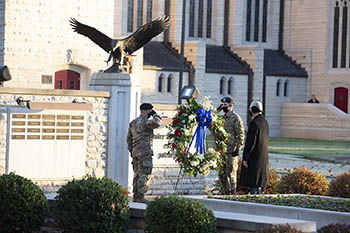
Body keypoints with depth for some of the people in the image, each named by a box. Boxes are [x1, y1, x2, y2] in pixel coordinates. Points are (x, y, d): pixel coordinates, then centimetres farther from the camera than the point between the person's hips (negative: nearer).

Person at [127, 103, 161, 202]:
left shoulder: (133, 122, 15)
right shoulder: (145, 122, -13)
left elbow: (129, 138, 19)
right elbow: (157, 123, -28)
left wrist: (130, 150, 23)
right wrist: (154, 114, -9)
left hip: (135, 153, 9)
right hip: (145, 152, -9)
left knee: (137, 174, 13)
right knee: (144, 175, -6)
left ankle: (135, 196, 14)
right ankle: (140, 196, -8)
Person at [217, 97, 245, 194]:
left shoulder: (236, 118, -8)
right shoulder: (223, 118, 17)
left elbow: (240, 135, -11)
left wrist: (238, 149, -17)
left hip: (231, 151, -8)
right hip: (222, 150, 8)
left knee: (231, 172, -5)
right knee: (222, 172, 11)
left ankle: (232, 192, 0)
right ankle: (226, 191, 19)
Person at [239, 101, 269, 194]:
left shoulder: (254, 123, -17)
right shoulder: (265, 122, 10)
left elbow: (250, 143, -19)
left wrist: (245, 158, -17)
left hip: (254, 157, -9)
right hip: (264, 156, 9)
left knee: (253, 182, -6)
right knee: (261, 181, 12)